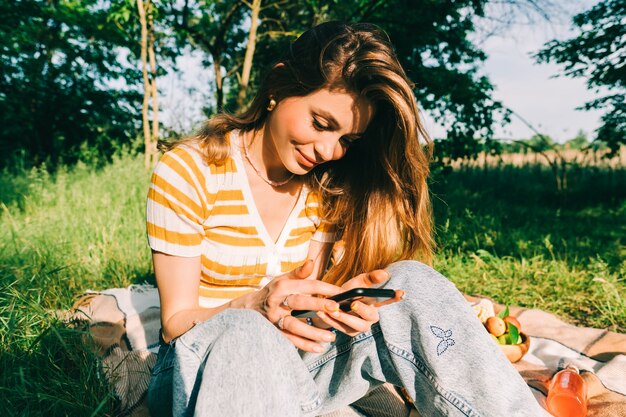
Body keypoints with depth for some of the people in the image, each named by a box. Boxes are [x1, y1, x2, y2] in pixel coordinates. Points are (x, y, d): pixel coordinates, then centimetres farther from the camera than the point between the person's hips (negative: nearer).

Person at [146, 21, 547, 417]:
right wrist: (254, 306, -33)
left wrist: (339, 302, -23)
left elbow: (308, 300, 1)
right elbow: (176, 321, -13)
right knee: (244, 334, -42)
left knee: (412, 281, -20)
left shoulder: (326, 187, -1)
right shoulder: (187, 172, -14)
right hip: (207, 360, -3)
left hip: (292, 358, 4)